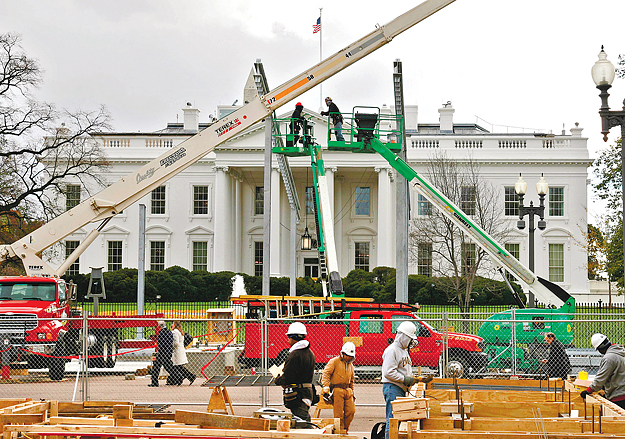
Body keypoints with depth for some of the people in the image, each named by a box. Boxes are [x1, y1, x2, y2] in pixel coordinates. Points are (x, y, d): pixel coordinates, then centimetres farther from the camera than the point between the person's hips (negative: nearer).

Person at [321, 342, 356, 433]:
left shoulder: (351, 366, 20)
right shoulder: (334, 361, 0)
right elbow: (326, 374, -8)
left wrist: (352, 392, 25)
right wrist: (326, 388, -17)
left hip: (347, 391, 6)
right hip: (337, 390, -6)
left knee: (351, 411, -3)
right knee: (339, 413, -6)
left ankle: (345, 428, 12)